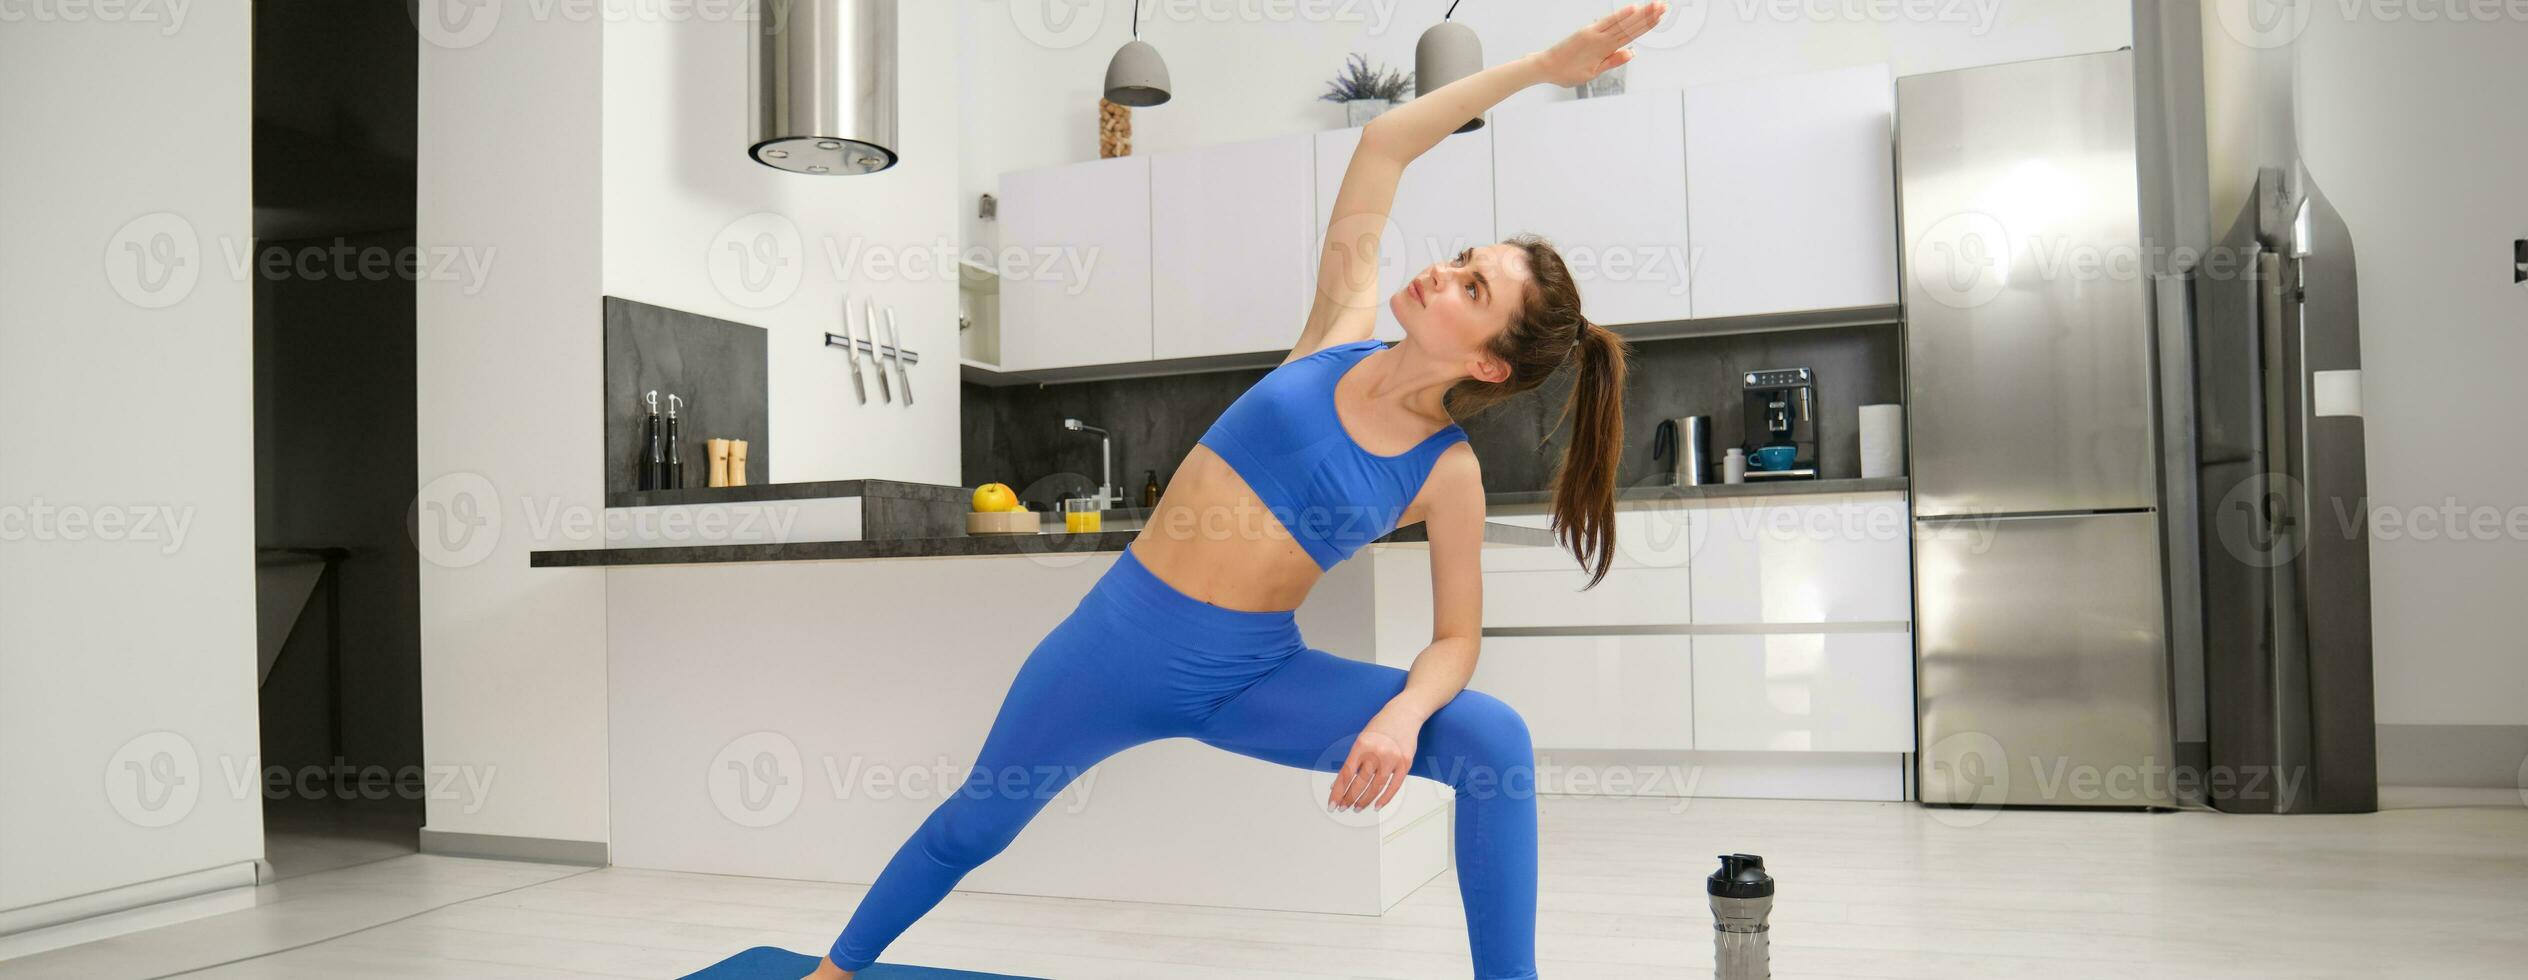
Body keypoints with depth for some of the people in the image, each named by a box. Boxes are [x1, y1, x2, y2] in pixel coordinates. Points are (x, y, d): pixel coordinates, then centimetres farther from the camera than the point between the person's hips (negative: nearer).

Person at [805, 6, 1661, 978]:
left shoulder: (1449, 475, -9)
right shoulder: (1343, 329, -6)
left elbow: (1455, 636, -3)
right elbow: (1384, 144, -3)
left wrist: (1404, 713, -25)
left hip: (1251, 675, -1)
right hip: (1122, 629, 2)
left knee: (1493, 736, -22)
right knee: (972, 825, 15)